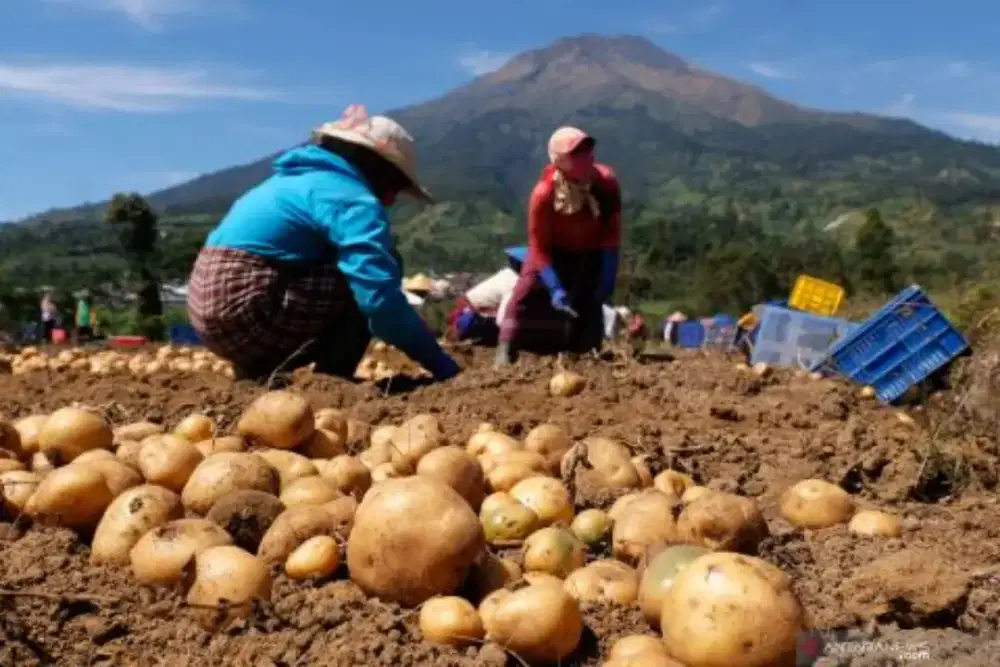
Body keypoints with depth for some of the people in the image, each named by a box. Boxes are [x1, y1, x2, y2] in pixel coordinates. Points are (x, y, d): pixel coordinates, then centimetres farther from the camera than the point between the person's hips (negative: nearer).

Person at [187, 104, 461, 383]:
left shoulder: (304, 177, 22)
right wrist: (442, 365, -14)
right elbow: (381, 296, -20)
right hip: (245, 309, -10)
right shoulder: (353, 199, -9)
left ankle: (256, 371, 18)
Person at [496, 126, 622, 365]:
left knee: (590, 305, 5)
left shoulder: (606, 182, -24)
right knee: (527, 297, -12)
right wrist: (555, 288, -32)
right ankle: (506, 349, -5)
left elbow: (612, 231, -13)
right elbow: (538, 246, -25)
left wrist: (608, 276, -15)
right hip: (554, 251, -2)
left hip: (591, 253, 2)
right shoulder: (544, 194, -33)